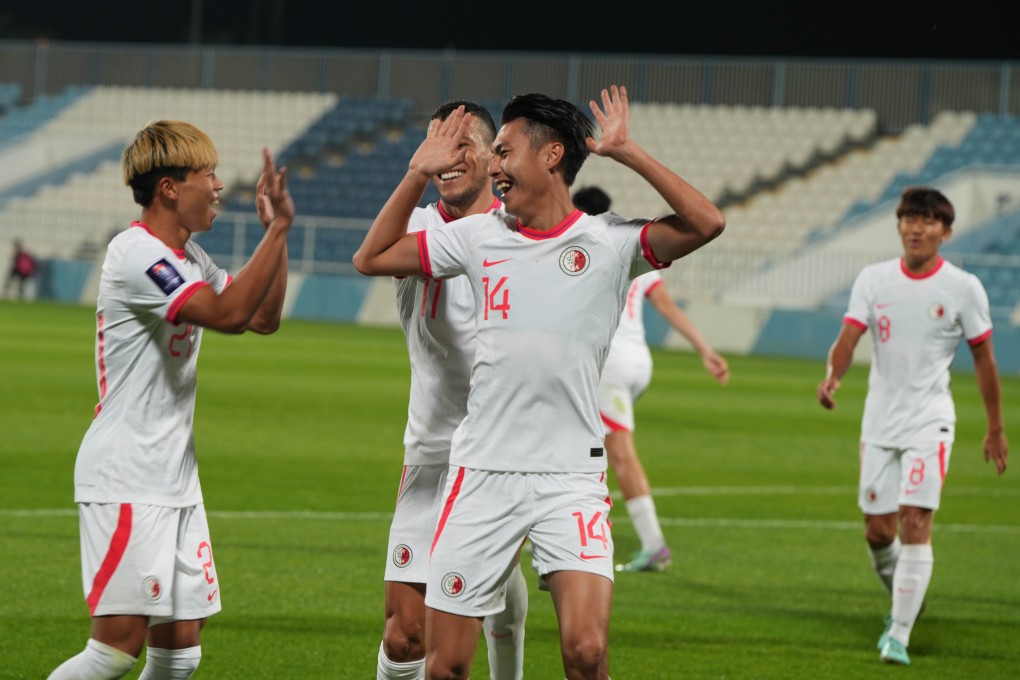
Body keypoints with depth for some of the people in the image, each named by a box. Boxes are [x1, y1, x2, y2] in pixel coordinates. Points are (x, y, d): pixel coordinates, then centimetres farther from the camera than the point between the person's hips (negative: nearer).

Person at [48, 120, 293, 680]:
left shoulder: (186, 257, 15)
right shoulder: (136, 253, -15)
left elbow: (263, 318, 20)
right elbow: (229, 313, -25)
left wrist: (277, 230, 11)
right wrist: (278, 228, -20)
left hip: (175, 480, 9)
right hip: (124, 481, -9)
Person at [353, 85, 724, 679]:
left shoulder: (609, 241, -1)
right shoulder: (478, 236, 9)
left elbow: (706, 223, -16)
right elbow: (372, 258, 17)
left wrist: (626, 152, -12)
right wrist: (419, 173, 9)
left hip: (572, 479, -3)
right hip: (481, 474, 3)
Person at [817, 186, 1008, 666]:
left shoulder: (963, 288, -4)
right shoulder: (873, 280, 2)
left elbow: (983, 357, 4)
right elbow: (848, 338, -8)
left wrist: (996, 428, 7)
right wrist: (833, 375, -30)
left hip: (930, 423, -3)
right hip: (879, 422, 3)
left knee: (915, 524, -15)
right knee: (877, 531, 7)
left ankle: (899, 636, -11)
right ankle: (902, 603, 35)